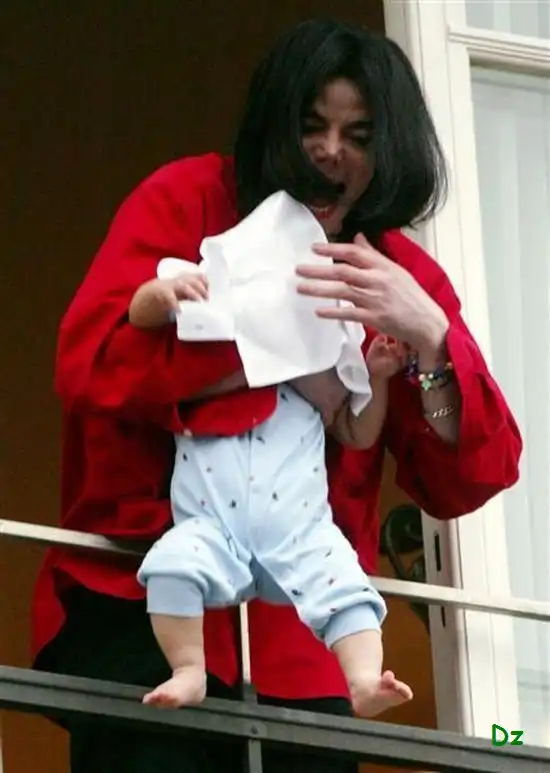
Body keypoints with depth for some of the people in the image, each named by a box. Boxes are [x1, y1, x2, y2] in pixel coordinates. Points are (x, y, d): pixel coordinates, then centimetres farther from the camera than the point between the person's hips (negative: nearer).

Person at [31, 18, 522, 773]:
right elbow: (90, 364, -14)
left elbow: (471, 482, 1)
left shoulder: (407, 279, 10)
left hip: (304, 645, 4)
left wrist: (428, 338, -15)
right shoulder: (186, 200, 1)